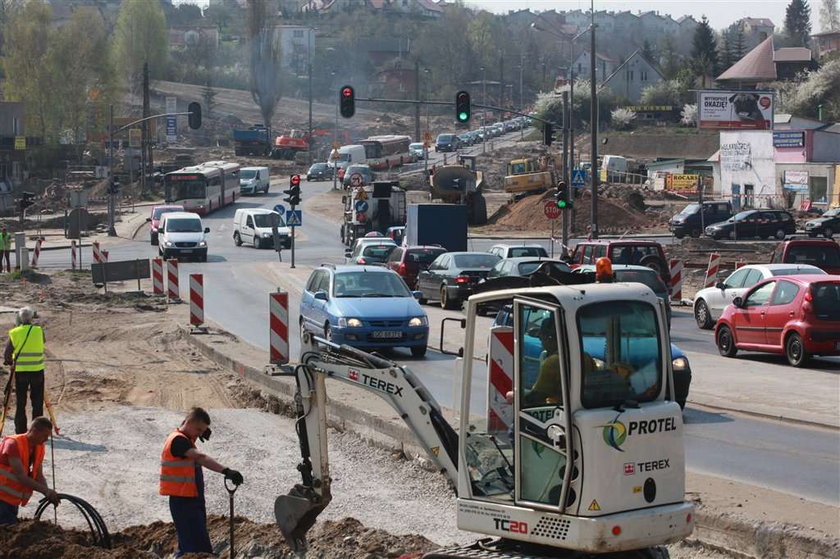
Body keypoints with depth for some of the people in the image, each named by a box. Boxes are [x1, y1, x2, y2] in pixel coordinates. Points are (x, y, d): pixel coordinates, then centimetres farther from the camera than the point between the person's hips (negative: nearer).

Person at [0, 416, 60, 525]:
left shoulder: (39, 448, 2)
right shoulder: (13, 444, -23)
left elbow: (39, 476, 1)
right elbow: (21, 476, -30)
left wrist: (48, 492, -19)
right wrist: (46, 491, -34)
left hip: (13, 500, 9)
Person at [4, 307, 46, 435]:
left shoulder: (14, 333, -4)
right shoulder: (39, 331, -4)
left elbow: (7, 355, -2)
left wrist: (9, 362, 18)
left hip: (20, 371, 0)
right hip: (37, 371, 0)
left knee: (20, 404, 8)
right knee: (37, 404, 8)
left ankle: (20, 432, 9)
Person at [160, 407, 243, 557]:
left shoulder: (185, 439, 12)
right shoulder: (178, 440, -18)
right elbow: (201, 458, -34)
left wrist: (201, 434, 13)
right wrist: (225, 471, -46)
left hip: (192, 499, 10)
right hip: (183, 501, -10)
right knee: (197, 547, -15)